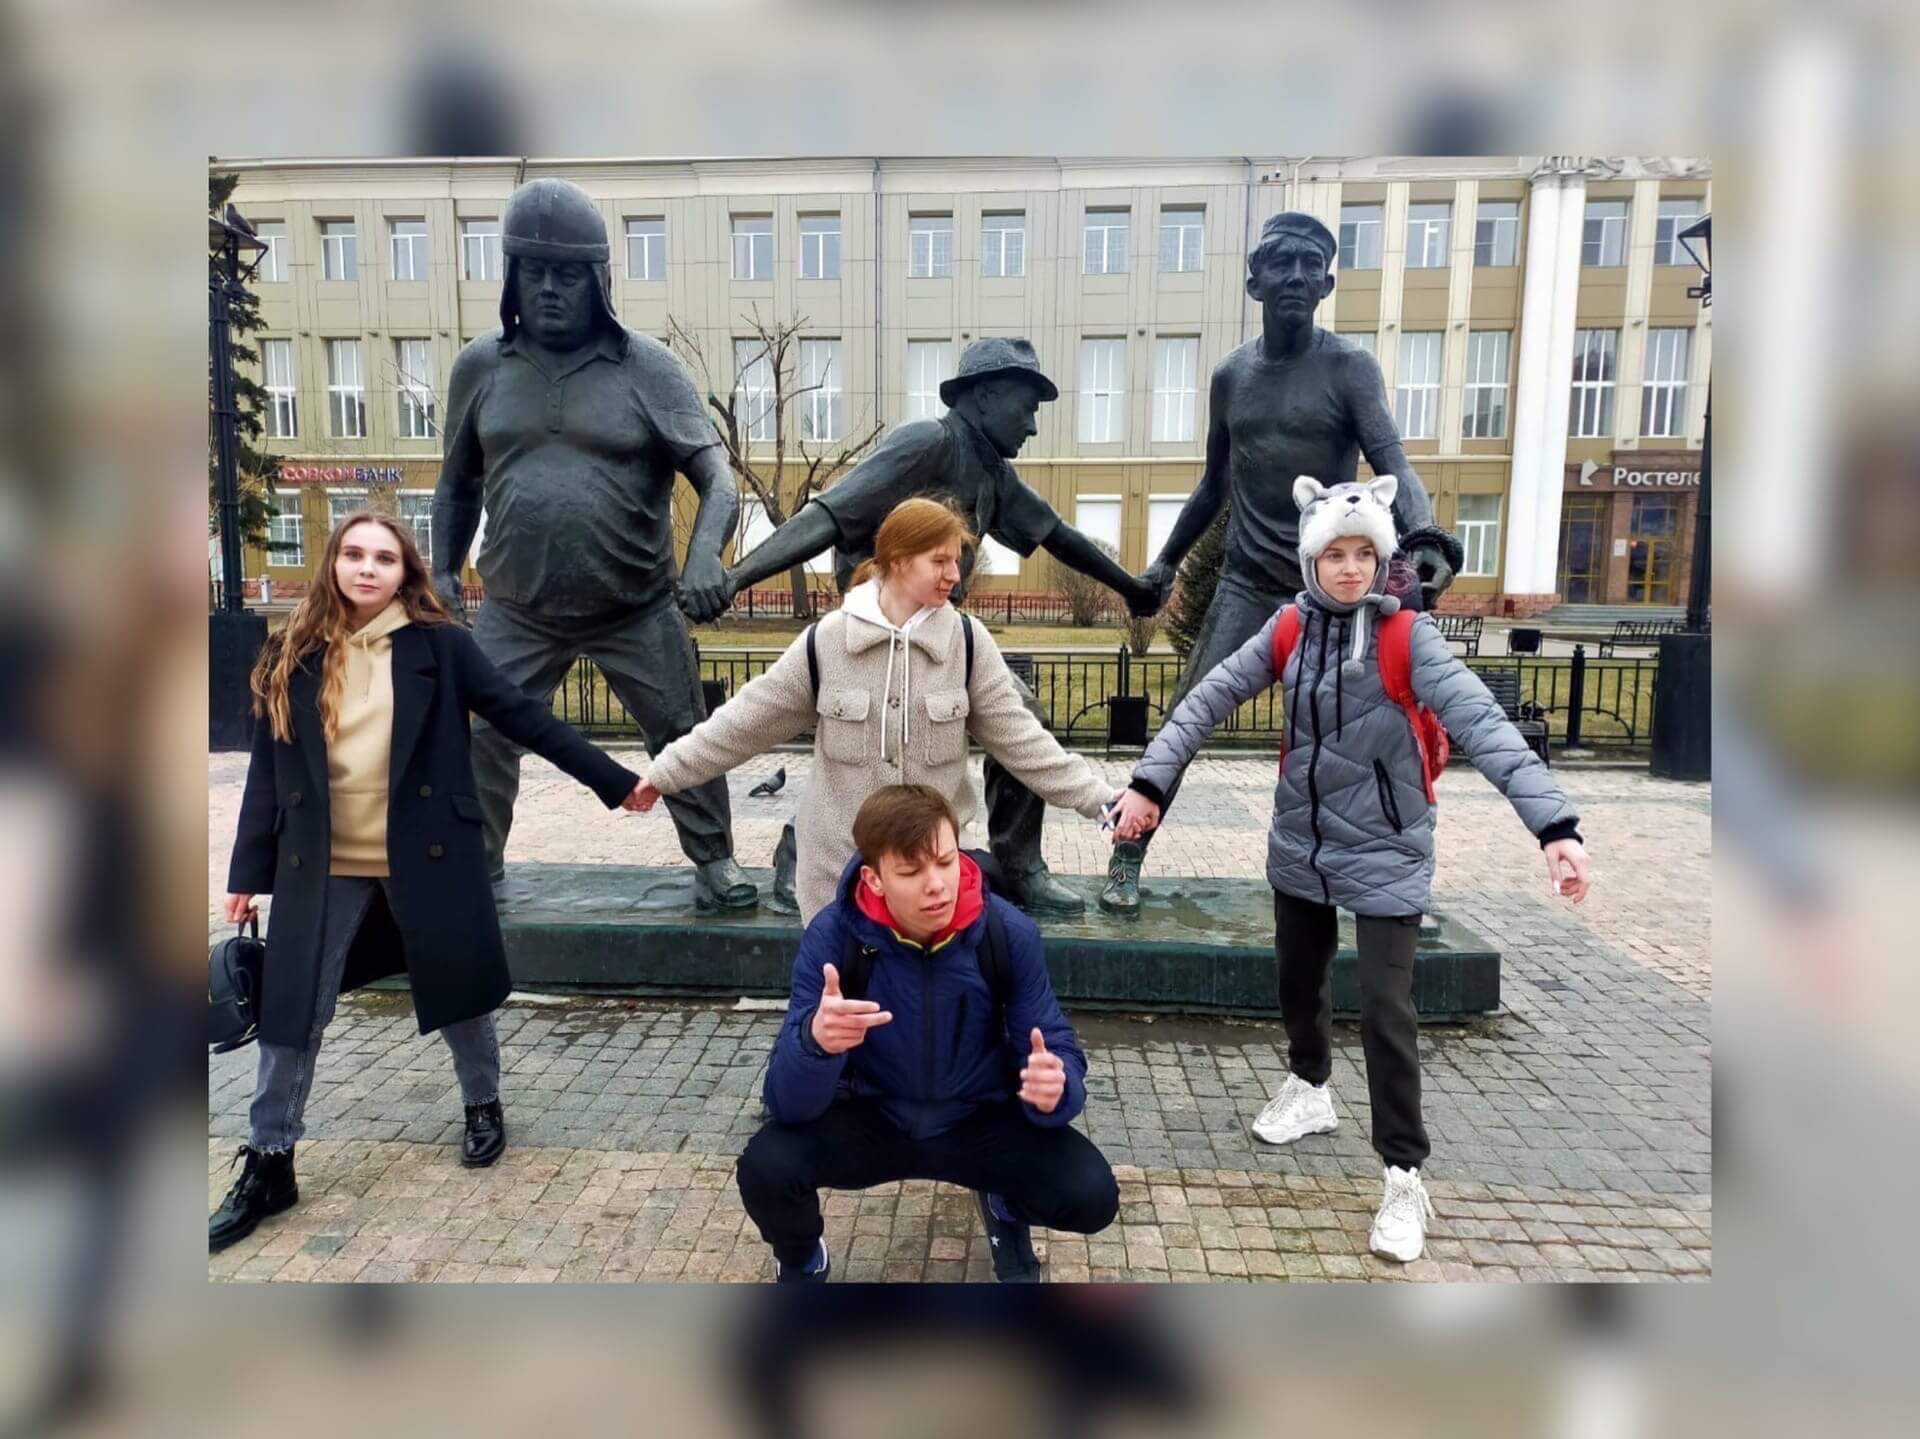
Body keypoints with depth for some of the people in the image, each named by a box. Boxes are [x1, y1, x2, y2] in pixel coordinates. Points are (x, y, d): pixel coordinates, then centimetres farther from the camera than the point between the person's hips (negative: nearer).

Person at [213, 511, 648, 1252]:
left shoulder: (438, 645, -4)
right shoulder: (291, 657, 4)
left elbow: (521, 715, -5)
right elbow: (266, 770, 7)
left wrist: (613, 779, -8)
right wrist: (248, 871, 7)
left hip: (426, 858, -2)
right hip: (321, 870, 2)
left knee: (457, 995, 11)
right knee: (292, 1014, 7)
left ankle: (483, 1107, 36)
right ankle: (268, 1164, 26)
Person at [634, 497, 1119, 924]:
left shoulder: (967, 640, -6)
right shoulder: (825, 641, -8)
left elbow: (1018, 735, -3)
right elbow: (746, 721, 0)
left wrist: (1100, 799, -8)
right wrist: (662, 773, 2)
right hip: (839, 858, 0)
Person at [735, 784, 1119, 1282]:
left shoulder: (1009, 932, -20)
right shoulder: (832, 935, -23)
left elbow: (1056, 1048, -14)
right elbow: (788, 1101, -26)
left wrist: (1055, 1085, -40)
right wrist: (815, 1040, -50)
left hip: (978, 1122, 1)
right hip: (871, 1120, 0)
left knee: (1092, 1194, -22)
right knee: (765, 1169, -27)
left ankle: (1008, 1211, 15)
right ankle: (801, 1259, 10)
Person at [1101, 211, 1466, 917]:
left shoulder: (1350, 368, -4)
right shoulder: (1230, 375, 7)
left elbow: (1390, 462, -19)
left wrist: (1424, 537, -39)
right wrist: (1166, 561, 18)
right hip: (1246, 586, 2)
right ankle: (1127, 861, 5)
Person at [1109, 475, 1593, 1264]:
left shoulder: (1406, 637, -16)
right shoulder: (1288, 629, -5)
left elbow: (1483, 724, -25)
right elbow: (1209, 700, -6)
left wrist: (1553, 824, -35)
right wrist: (1149, 782, -14)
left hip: (1384, 852, -4)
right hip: (1300, 844, 4)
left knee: (1386, 1011, -5)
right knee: (1299, 980, 20)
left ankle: (1405, 1177, 15)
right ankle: (1309, 1089, 48)